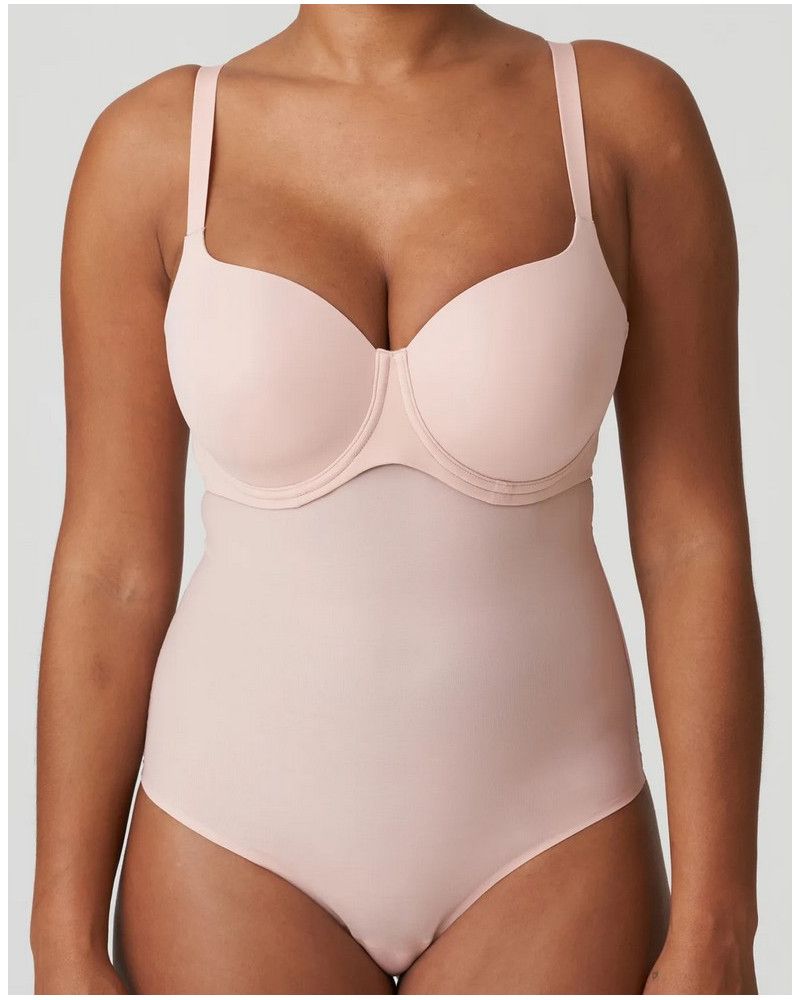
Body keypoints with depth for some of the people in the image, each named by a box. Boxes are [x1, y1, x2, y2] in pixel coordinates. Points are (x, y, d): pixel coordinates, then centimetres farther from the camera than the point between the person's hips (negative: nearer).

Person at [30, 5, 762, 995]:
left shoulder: (629, 116, -8)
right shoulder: (154, 147, -7)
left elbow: (697, 542, -7)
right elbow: (111, 567, -4)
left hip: (541, 834, 0)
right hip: (238, 836, 0)